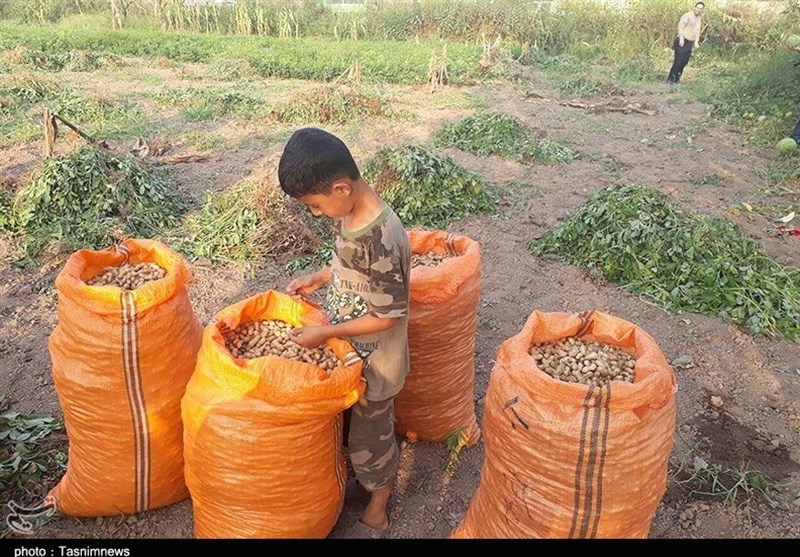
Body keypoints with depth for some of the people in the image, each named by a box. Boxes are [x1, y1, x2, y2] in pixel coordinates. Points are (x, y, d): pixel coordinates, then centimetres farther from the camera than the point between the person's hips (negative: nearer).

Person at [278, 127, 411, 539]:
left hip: (373, 362, -7)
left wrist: (326, 333, -21)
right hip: (348, 350, 7)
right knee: (345, 423, 26)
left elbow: (389, 316, -25)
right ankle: (355, 471, 53)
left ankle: (376, 513, 39)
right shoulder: (348, 212, -7)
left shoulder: (382, 238, -33)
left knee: (370, 438, 14)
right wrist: (320, 277, -2)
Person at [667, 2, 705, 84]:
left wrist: (696, 42, 11)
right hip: (682, 42, -7)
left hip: (690, 43, 7)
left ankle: (676, 79, 12)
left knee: (684, 62, 5)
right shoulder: (687, 15, -7)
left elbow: (698, 31, 23)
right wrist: (681, 38, -23)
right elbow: (680, 26, -15)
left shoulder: (700, 19, 17)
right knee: (678, 61, -12)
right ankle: (670, 79, -7)